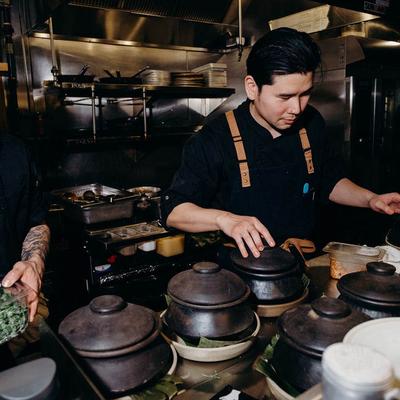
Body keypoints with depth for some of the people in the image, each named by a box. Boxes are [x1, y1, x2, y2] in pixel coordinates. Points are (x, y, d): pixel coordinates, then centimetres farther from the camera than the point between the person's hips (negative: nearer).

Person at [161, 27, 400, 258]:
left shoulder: (312, 124, 4)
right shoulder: (215, 140, -13)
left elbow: (331, 181, 18)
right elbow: (173, 211, -13)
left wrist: (370, 199, 2)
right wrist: (223, 219, -29)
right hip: (242, 266, 0)